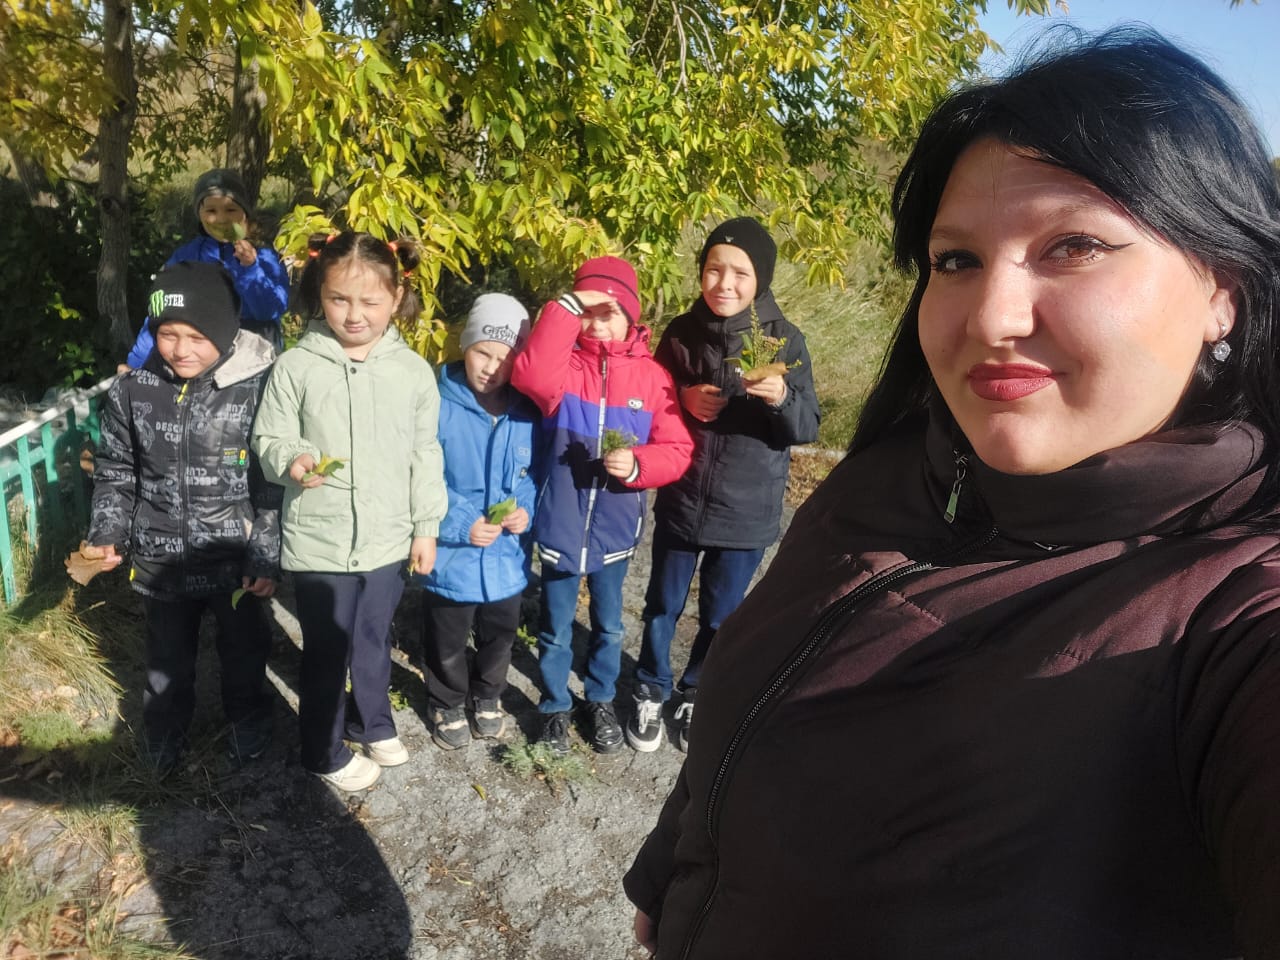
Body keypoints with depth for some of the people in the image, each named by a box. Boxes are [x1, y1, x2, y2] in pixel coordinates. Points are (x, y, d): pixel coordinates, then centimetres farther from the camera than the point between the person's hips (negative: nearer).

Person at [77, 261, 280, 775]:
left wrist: (266, 558, -12)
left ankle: (247, 733, 46)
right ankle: (163, 747, 46)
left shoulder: (257, 388, -17)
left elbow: (274, 483, -12)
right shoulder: (132, 390, -7)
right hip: (161, 562, 3)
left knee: (243, 654, 20)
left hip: (236, 560, -2)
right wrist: (106, 535, -4)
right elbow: (115, 471, 6)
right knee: (167, 664, 21)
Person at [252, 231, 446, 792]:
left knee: (374, 642, 22)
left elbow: (425, 456, 3)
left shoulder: (413, 371, -4)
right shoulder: (296, 366, -10)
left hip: (387, 539, 2)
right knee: (326, 652, 13)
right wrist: (292, 459, -26)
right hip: (319, 541, -2)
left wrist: (426, 527, 5)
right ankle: (325, 753, 35)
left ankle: (372, 725, 47)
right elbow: (268, 438, -3)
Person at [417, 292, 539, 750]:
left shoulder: (528, 415, -6)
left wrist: (527, 511, -15)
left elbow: (537, 475, 4)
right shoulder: (437, 408, -19)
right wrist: (460, 524, -23)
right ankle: (447, 703, 46)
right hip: (451, 556, -3)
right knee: (446, 644, 19)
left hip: (508, 557, 4)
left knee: (499, 637, 25)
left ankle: (487, 695, 52)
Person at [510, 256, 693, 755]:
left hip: (615, 527, 1)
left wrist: (636, 465, -23)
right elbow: (529, 375, -31)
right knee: (556, 629, 15)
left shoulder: (651, 375, -4)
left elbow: (677, 450, -4)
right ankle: (555, 707, 37)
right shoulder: (563, 364, -6)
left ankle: (601, 701, 43)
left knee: (607, 625, 21)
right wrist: (565, 309, -29)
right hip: (561, 524, -1)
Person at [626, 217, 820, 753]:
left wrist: (781, 398, -29)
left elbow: (807, 429, -8)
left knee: (721, 616, 15)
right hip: (681, 500, 1)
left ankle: (696, 696, 39)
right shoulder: (682, 332, -5)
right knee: (663, 605, 15)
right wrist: (682, 399, -13)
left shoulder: (784, 340, -10)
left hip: (746, 510, -1)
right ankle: (651, 692, 38)